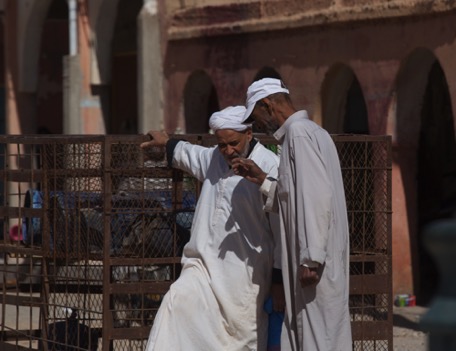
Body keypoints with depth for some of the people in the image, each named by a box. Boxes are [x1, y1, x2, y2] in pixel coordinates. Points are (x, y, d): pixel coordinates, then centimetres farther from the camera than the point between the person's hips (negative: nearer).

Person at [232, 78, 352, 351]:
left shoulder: (299, 133, -11)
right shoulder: (311, 132, 19)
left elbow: (318, 197, -21)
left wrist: (311, 258, -23)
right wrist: (262, 179, 18)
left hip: (314, 264, -10)